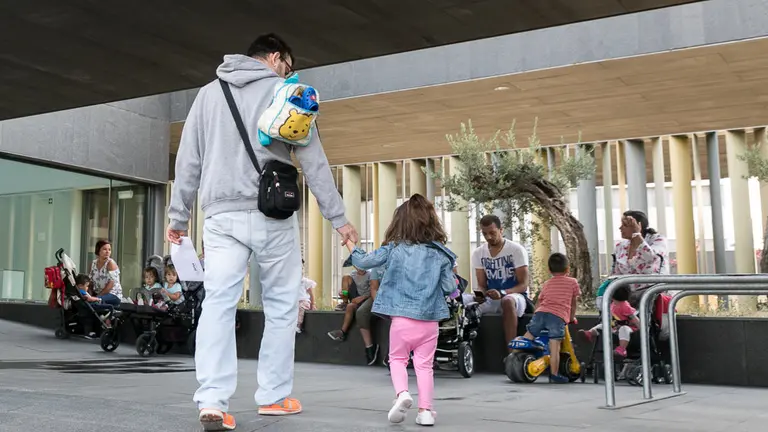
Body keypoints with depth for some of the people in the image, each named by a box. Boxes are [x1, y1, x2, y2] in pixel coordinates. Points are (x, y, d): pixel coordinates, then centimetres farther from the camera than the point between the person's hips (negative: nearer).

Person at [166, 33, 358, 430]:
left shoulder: (208, 93, 15)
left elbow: (188, 161, 13)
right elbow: (313, 160, -1)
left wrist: (178, 216, 19)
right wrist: (338, 217, 2)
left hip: (221, 215, 3)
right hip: (272, 215, -3)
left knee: (218, 304, 0)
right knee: (281, 305, 10)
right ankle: (274, 396, 14)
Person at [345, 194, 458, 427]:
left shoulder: (393, 249, -1)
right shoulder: (440, 254, 2)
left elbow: (363, 262, 5)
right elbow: (450, 288, 2)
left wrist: (350, 244, 23)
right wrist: (453, 279, 25)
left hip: (402, 318, -1)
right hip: (429, 320, 1)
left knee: (397, 359, 15)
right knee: (424, 365, 11)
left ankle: (402, 393, -9)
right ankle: (425, 410, 10)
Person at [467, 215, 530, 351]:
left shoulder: (516, 250, -7)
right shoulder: (478, 253, 5)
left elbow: (523, 285, -10)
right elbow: (482, 285, 6)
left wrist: (502, 293, -29)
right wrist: (480, 294, -20)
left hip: (515, 296, -4)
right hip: (490, 298, 4)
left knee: (507, 301, -41)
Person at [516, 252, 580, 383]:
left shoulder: (547, 284, 28)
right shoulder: (573, 282, 20)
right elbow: (573, 303, 24)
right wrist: (571, 318, 37)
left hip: (541, 312, 4)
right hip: (558, 316, -4)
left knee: (527, 337, 12)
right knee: (554, 347, -6)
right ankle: (554, 375, -6)